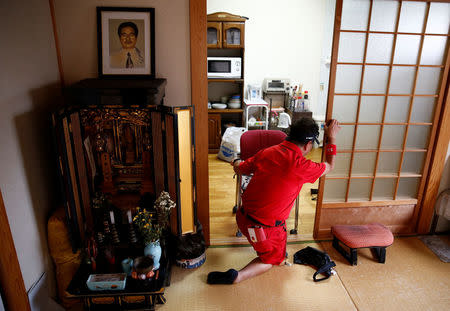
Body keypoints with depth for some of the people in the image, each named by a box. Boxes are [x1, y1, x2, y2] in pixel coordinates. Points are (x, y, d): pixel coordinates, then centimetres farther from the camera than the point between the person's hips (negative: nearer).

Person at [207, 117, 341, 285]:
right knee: (272, 258, 22)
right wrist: (331, 138, 15)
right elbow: (329, 166, 3)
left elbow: (239, 169, 13)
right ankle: (237, 276, 3)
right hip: (266, 228, -6)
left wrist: (237, 163, 37)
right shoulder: (301, 166, -19)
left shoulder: (266, 153, -3)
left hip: (243, 216, 6)